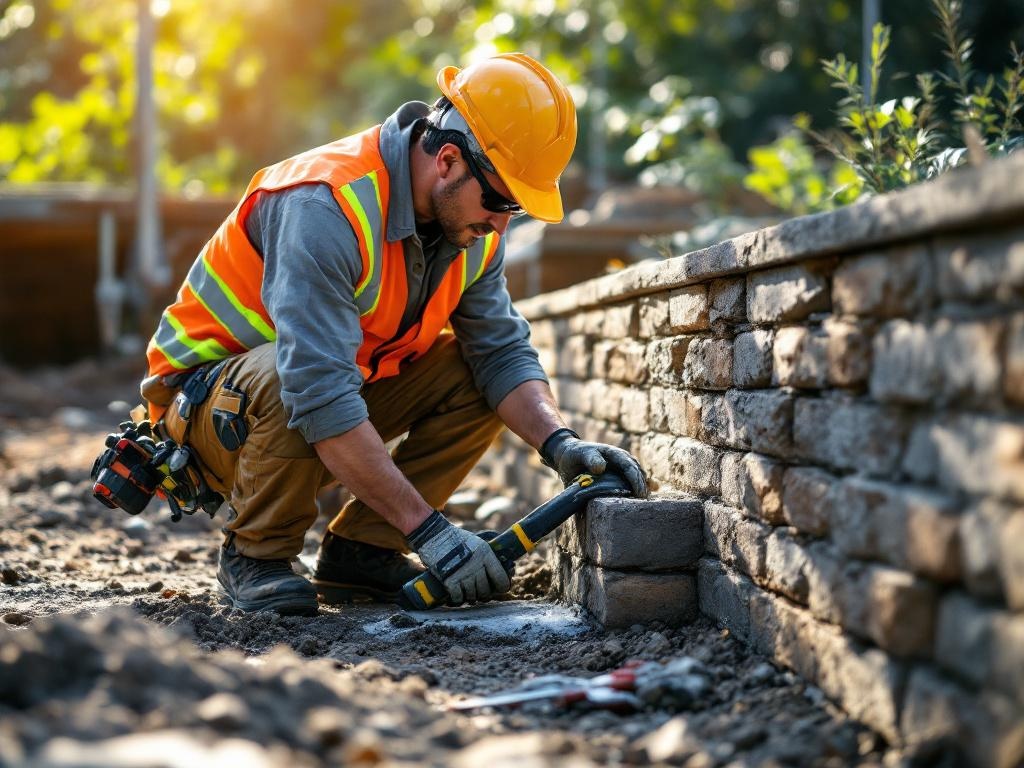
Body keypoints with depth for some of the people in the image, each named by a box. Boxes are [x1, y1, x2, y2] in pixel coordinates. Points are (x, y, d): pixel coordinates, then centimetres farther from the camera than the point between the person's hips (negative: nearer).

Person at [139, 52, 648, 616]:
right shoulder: (325, 207, -33)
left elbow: (502, 351, -6)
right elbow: (319, 397, -40)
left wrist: (560, 444, -26)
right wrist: (428, 528, -40)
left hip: (344, 385, 7)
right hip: (210, 398, -7)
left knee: (476, 376, -11)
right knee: (279, 378, -39)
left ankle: (359, 550, -3)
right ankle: (254, 554, -13)